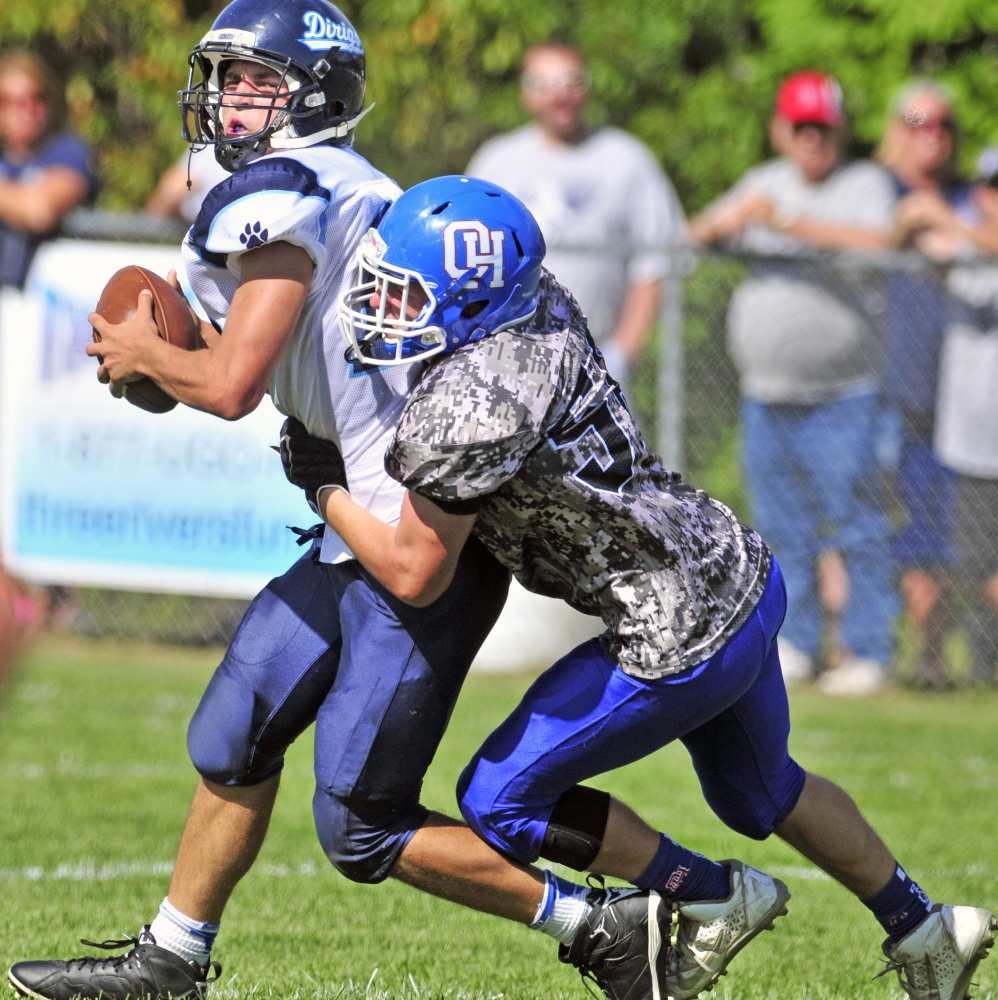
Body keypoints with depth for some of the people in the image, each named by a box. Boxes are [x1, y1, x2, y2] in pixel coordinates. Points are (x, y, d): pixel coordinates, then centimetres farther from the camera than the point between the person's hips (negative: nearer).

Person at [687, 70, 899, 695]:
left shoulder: (866, 184, -3)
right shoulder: (765, 184, 15)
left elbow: (879, 243, -23)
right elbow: (690, 240, 14)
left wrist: (790, 223, -26)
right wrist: (725, 222, -10)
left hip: (842, 398, -6)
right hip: (766, 396, 6)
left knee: (857, 527, -7)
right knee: (783, 531, 10)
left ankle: (868, 651, -1)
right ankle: (795, 645, 20)